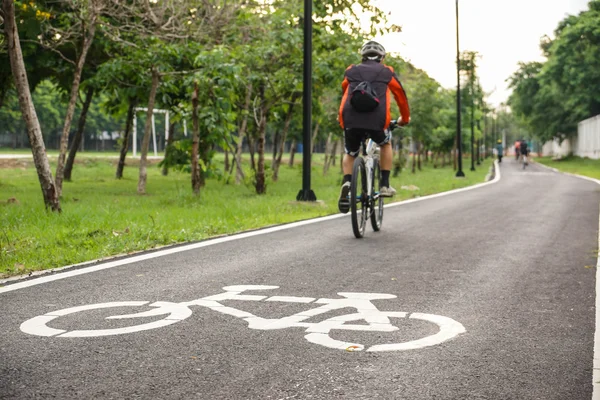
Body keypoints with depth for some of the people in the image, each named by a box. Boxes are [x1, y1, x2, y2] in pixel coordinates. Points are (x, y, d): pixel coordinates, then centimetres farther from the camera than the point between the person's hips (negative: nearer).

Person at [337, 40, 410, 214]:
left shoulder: (351, 71, 23)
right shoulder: (387, 72, 19)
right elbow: (401, 95, 27)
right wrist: (405, 118, 43)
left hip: (350, 121, 1)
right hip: (377, 121, -1)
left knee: (350, 154, 25)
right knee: (386, 144, 30)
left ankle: (347, 183, -2)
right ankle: (384, 185, 21)